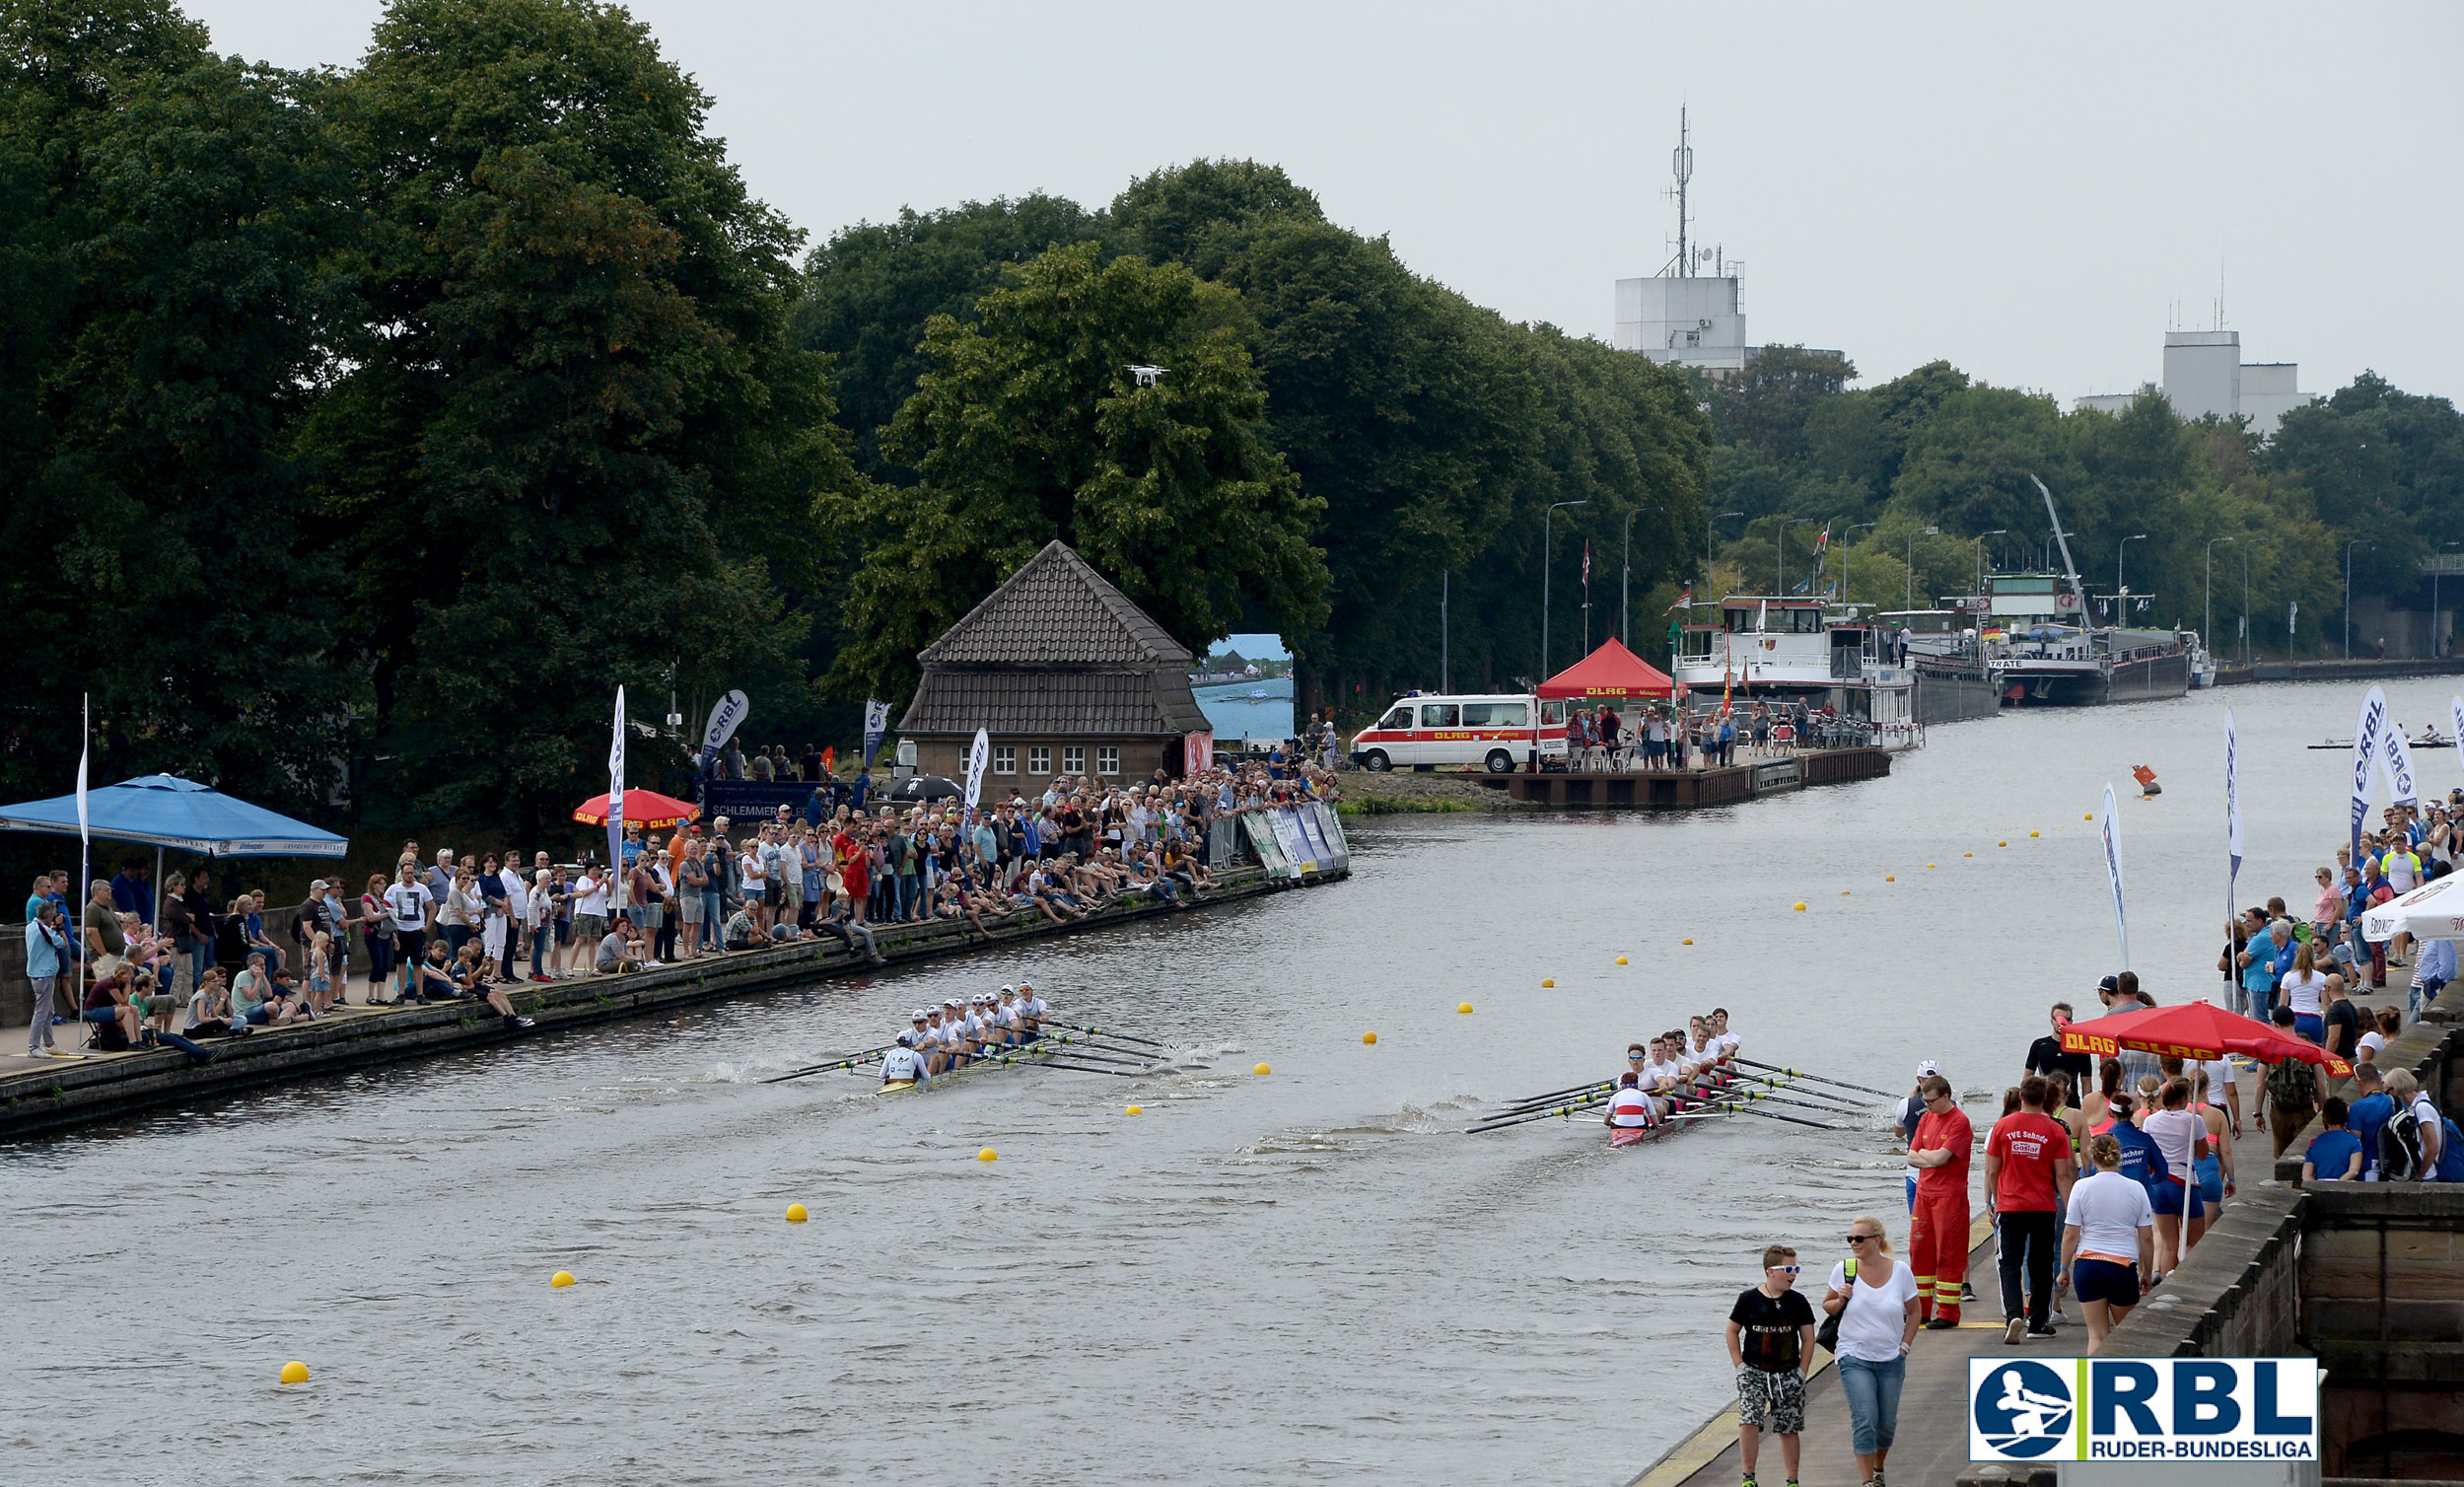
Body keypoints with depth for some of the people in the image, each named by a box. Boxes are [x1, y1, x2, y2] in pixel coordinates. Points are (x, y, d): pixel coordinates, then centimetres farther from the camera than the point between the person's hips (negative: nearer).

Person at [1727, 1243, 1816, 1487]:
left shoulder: (1797, 1301, 2)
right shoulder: (1749, 1299, -2)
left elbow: (1808, 1338, 8)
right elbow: (1732, 1331, 7)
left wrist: (1801, 1371, 1)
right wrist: (1739, 1366, 0)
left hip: (1788, 1374, 2)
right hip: (1753, 1372, -2)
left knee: (1789, 1430, 7)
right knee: (1749, 1422, -16)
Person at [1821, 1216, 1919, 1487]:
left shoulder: (1900, 1272, -4)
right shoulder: (1844, 1270, -5)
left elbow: (1913, 1312, 8)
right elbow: (1828, 1305, 9)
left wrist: (1904, 1348, 1)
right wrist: (1841, 1300, -13)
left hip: (1891, 1360, 2)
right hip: (1855, 1358, -2)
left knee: (1887, 1423, 8)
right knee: (1864, 1420, -14)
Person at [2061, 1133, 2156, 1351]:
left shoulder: (2082, 1187, -3)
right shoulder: (2136, 1189, 0)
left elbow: (2070, 1235, -2)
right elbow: (2146, 1238, 3)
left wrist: (2064, 1268, 9)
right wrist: (2147, 1273, 14)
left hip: (2087, 1264, 0)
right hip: (2123, 1265, 0)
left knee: (2097, 1334, 4)